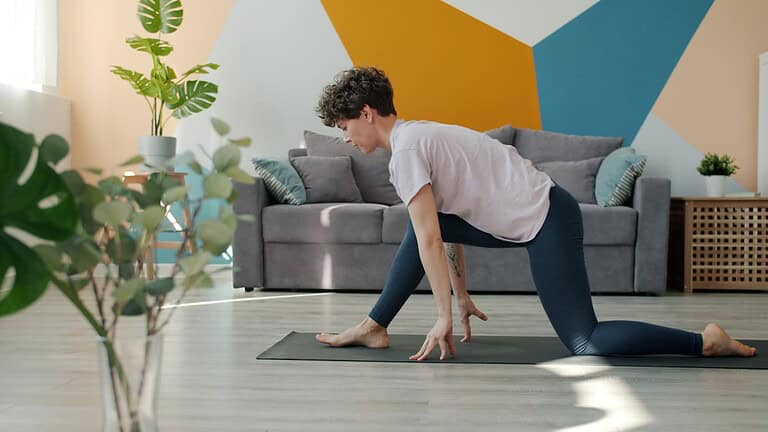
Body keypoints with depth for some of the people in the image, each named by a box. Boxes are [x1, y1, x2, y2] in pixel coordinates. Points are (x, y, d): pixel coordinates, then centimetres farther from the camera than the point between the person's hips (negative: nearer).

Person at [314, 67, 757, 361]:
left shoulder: (405, 150, -14)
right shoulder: (419, 136, 15)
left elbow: (431, 242, -19)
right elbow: (448, 226, 21)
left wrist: (444, 317, -15)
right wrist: (463, 296, 25)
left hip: (547, 220, -10)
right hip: (530, 215, 10)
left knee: (587, 344, -8)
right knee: (424, 223, 10)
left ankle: (706, 341, -3)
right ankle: (374, 328, 15)